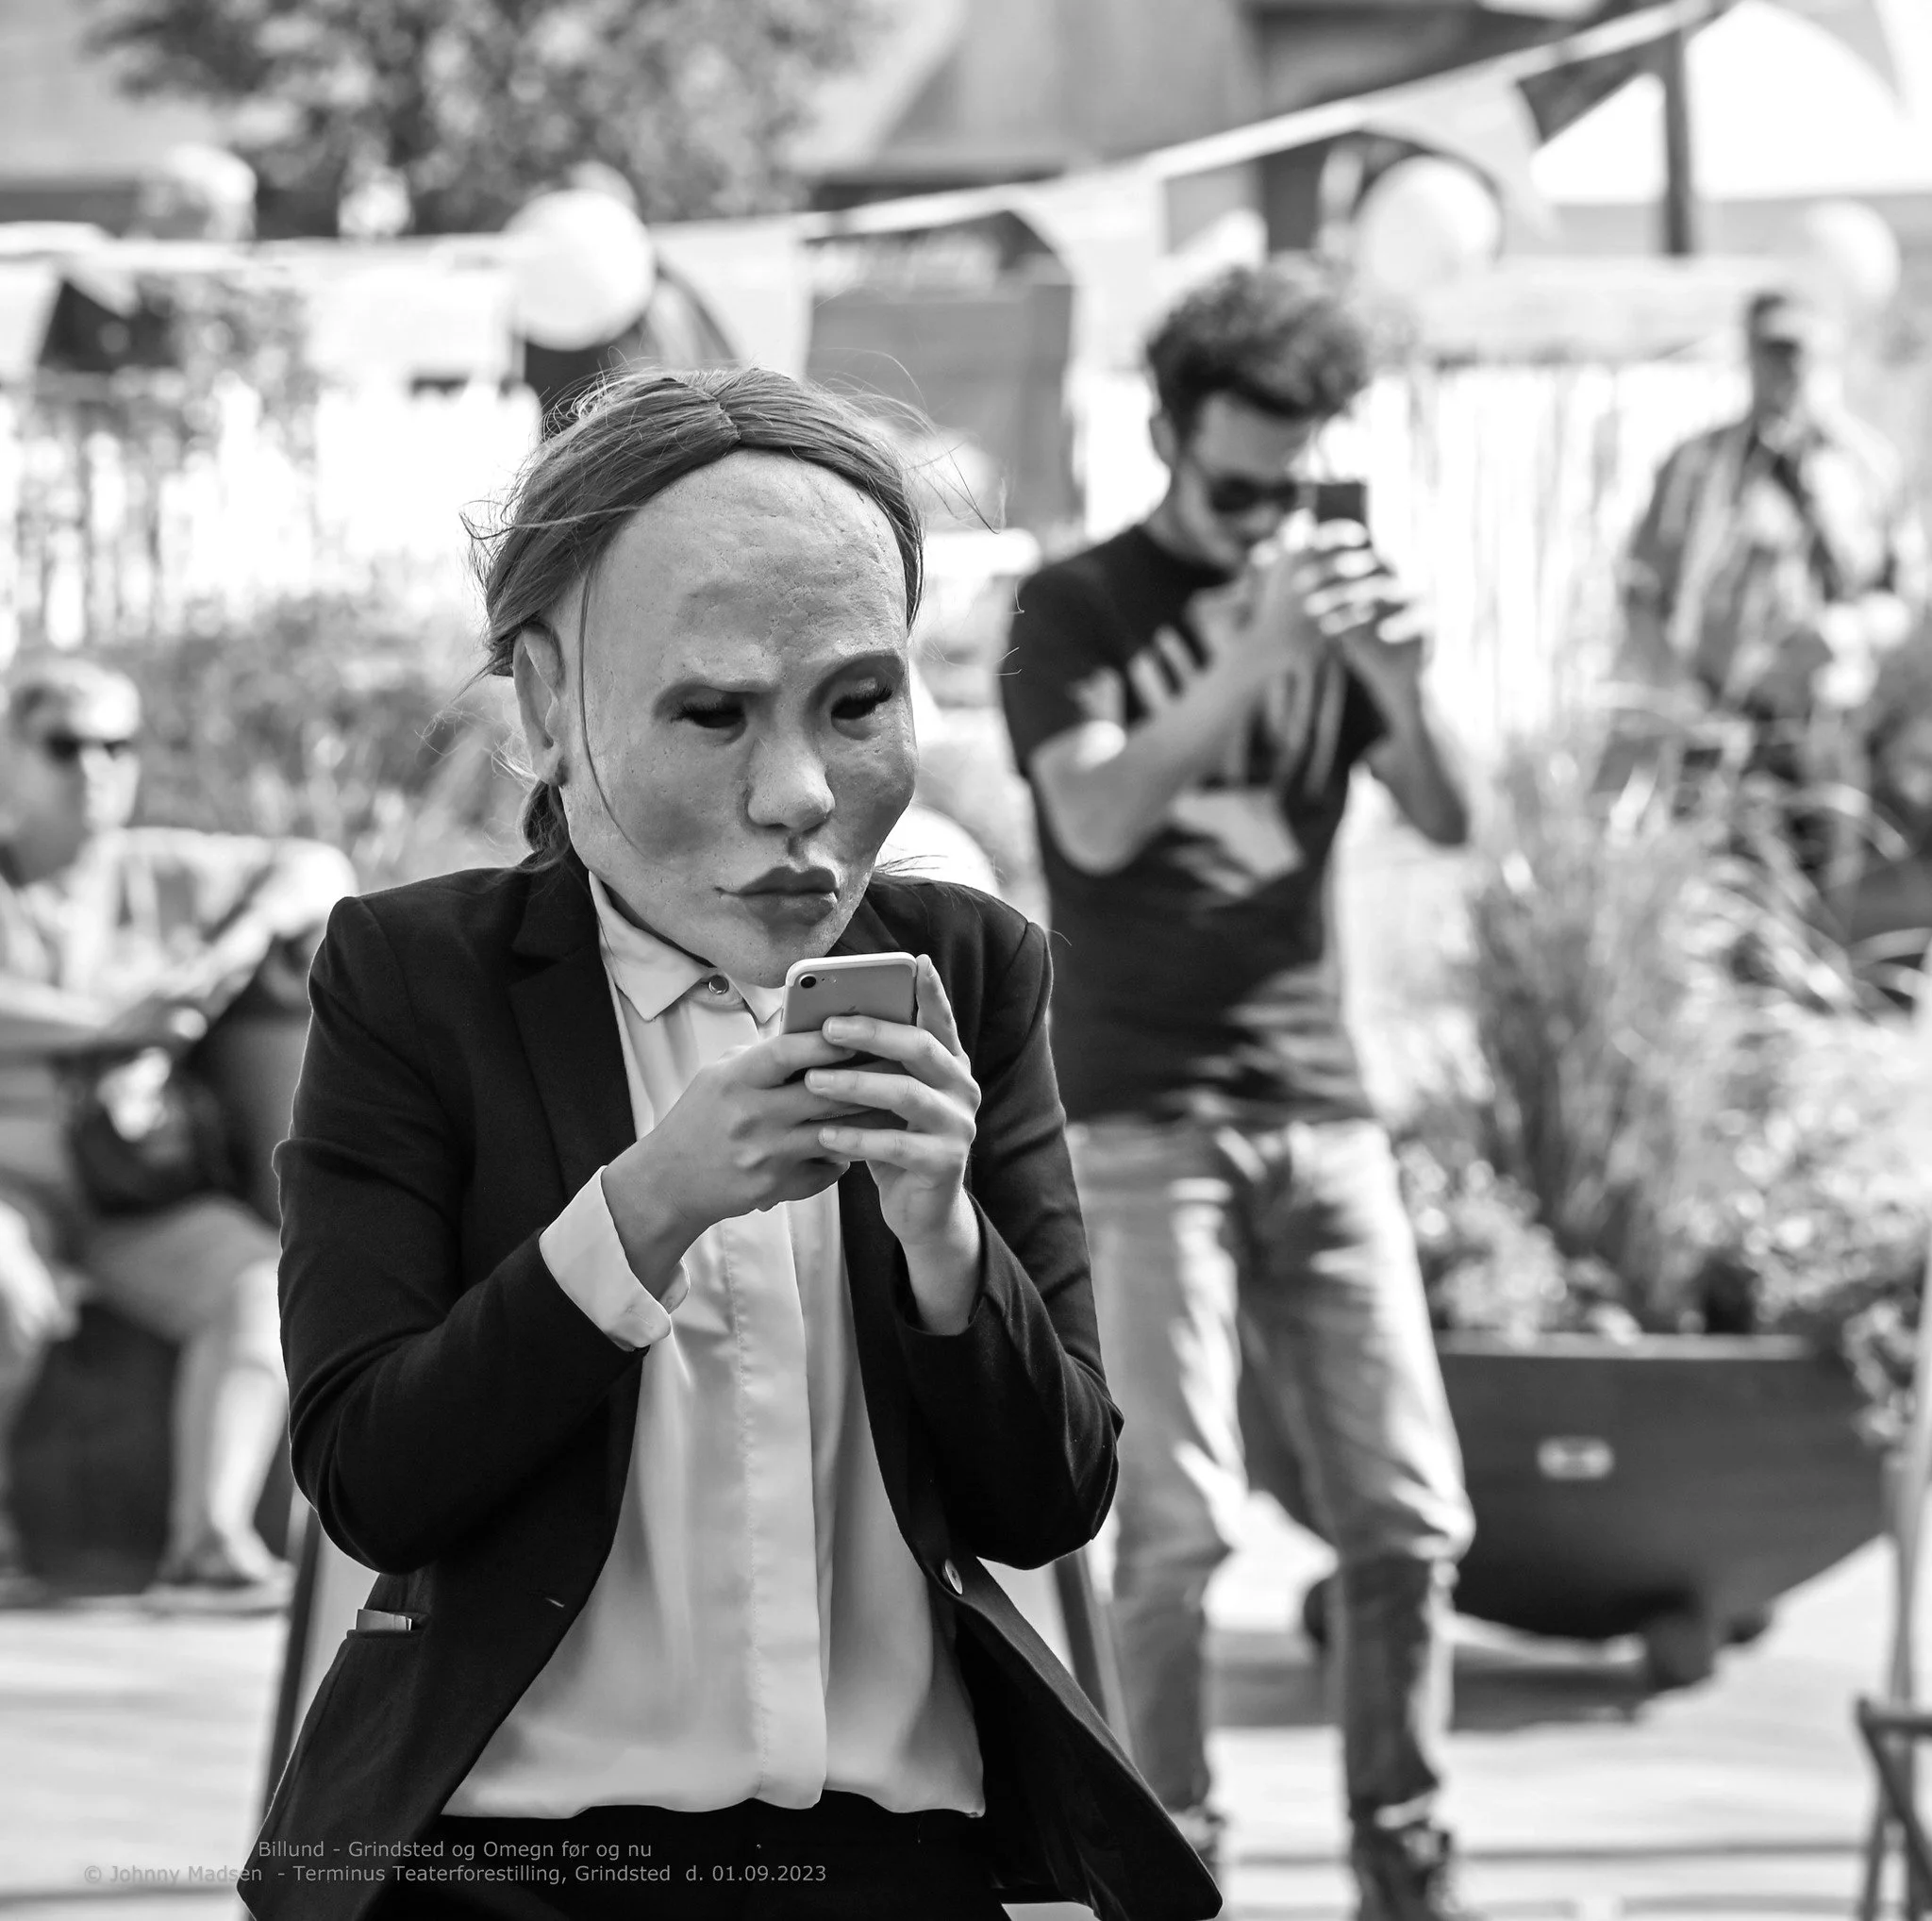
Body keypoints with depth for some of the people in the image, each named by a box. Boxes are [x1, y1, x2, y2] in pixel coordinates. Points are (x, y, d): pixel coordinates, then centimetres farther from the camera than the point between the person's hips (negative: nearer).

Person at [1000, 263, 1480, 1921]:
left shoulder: (1324, 592, 14)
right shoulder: (1079, 610, 2)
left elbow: (1449, 823, 6)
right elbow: (1098, 819, -14)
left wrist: (1403, 689, -14)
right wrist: (1252, 662, -24)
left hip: (1319, 1110, 4)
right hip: (1141, 1115, -4)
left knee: (1409, 1516, -1)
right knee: (1180, 1518, -11)